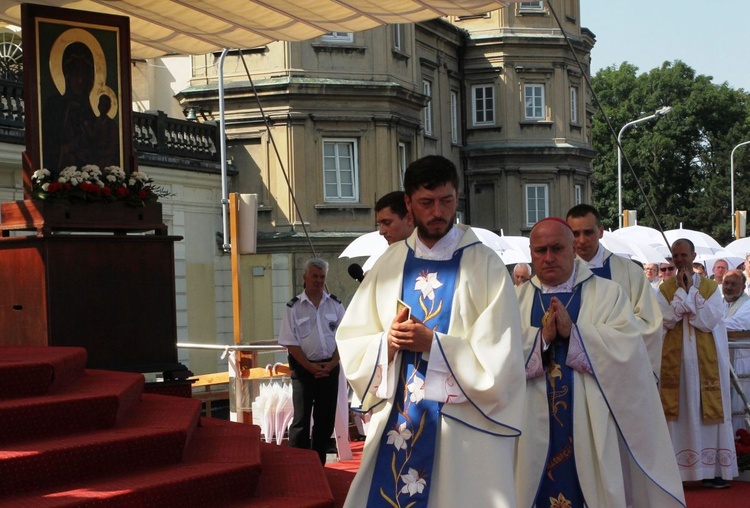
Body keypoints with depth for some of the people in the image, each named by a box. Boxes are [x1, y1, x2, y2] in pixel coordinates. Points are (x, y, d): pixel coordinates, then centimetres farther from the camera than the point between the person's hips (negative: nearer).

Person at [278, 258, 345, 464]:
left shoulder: (335, 305, 6)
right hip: (303, 368, -3)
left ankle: (318, 466, 17)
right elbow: (290, 342, -5)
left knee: (326, 418, 8)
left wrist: (332, 364, -7)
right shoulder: (294, 306, -2)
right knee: (301, 419, -3)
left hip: (329, 367, 3)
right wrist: (310, 367, -12)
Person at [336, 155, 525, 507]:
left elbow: (498, 355, -11)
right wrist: (388, 342, -13)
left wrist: (432, 343, -18)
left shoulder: (485, 265, -5)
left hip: (463, 429, -3)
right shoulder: (388, 264, 6)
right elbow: (351, 342, 6)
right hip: (395, 422, 3)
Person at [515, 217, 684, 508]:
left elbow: (628, 350, -10)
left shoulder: (608, 294, 4)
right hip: (534, 429, 1)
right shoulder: (515, 299, 8)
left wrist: (573, 332, -19)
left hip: (592, 429, -1)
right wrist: (541, 338, -19)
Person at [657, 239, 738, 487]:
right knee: (679, 411, -2)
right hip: (675, 359, 0)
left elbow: (710, 321, -9)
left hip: (705, 359, 0)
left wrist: (690, 291, -10)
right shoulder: (665, 288, 6)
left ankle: (711, 470, 4)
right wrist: (681, 291, -11)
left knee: (707, 410, 0)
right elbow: (667, 320, -8)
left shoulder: (710, 287, 5)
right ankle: (676, 468, 1)